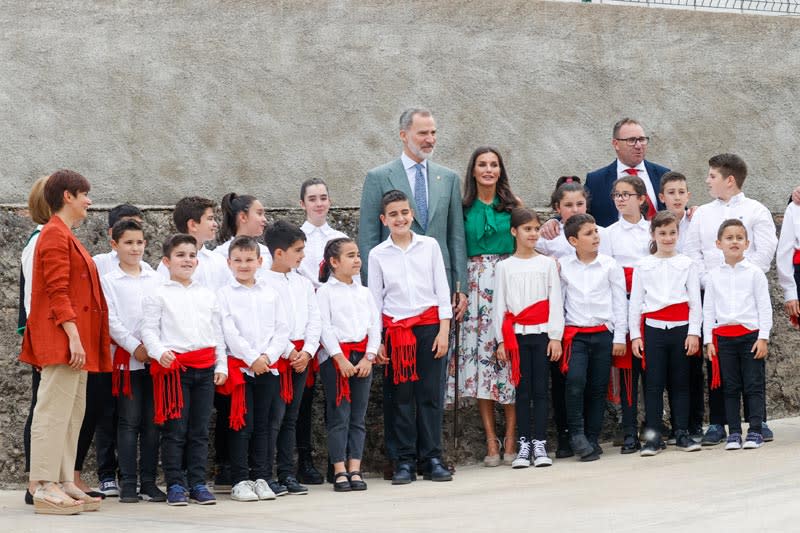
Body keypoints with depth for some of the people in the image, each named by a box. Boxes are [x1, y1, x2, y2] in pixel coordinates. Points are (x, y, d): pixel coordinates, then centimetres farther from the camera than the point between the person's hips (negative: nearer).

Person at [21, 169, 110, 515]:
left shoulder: (66, 236, 21)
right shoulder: (55, 235, -10)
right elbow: (57, 293, -18)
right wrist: (73, 336, -23)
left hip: (75, 341, 10)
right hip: (61, 340, -10)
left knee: (73, 412, 10)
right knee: (54, 410, -10)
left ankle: (64, 484, 13)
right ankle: (45, 488, -10)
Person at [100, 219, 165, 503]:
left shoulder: (155, 278, 11)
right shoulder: (108, 281, 3)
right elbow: (111, 320, -4)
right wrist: (135, 347, -12)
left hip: (155, 357, 3)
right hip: (126, 358, -3)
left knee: (152, 421, 4)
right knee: (129, 421, -2)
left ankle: (148, 480, 9)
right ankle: (128, 483, 2)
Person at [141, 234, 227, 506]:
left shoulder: (207, 295, 15)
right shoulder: (158, 295, 1)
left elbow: (217, 333, 18)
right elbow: (149, 330, -5)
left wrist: (221, 365, 12)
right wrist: (160, 352, -22)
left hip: (205, 366, 4)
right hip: (174, 366, -4)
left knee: (200, 430, 6)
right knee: (175, 429, -3)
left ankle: (198, 483, 11)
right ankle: (175, 485, 3)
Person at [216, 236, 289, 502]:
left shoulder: (270, 294, 11)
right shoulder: (224, 294, 1)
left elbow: (282, 330, 7)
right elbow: (229, 332, -8)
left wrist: (268, 356, -7)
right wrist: (252, 359, -13)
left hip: (268, 367, 3)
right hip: (239, 367, -3)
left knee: (264, 425, 6)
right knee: (242, 425, -4)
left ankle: (261, 477, 12)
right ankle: (240, 481, 1)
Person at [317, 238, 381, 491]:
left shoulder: (364, 292, 13)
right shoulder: (325, 292, -2)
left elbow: (375, 326, 8)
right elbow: (324, 327, -9)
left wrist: (369, 357, -4)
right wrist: (340, 359, -15)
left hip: (362, 357, 5)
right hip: (334, 357, -5)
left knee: (358, 417, 4)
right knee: (338, 416, -4)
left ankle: (355, 470, 7)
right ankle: (339, 472, -1)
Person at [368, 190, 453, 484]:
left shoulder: (430, 246, 5)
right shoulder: (378, 254, 4)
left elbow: (442, 289, 5)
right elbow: (374, 299, 7)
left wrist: (443, 330, -1)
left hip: (429, 326, 0)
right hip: (395, 329, 0)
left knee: (430, 394, 0)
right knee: (401, 396, 2)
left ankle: (432, 458, 6)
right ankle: (405, 462, 7)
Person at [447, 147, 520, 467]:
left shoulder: (513, 206, 8)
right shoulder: (463, 208, 7)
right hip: (474, 284, 0)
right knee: (478, 353, -3)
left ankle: (511, 439, 1)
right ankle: (491, 441, 1)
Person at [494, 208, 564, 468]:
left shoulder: (547, 263, 6)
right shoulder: (505, 266, 7)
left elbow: (555, 301, 4)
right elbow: (499, 305, 7)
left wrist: (555, 336, -4)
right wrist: (501, 340, 1)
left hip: (542, 333, 0)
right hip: (516, 335, 0)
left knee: (540, 390, -1)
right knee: (522, 390, 1)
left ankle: (539, 444, 0)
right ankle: (524, 444, 3)